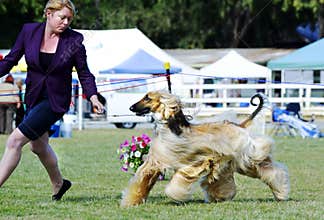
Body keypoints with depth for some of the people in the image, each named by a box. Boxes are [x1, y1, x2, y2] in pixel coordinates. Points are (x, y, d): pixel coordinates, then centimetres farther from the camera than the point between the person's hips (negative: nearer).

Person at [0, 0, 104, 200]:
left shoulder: (74, 40, -11)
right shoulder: (29, 31, -5)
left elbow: (84, 73, -2)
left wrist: (93, 97, -15)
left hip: (55, 101, -5)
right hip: (33, 98, 5)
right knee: (38, 146, 23)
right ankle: (58, 184, 48)